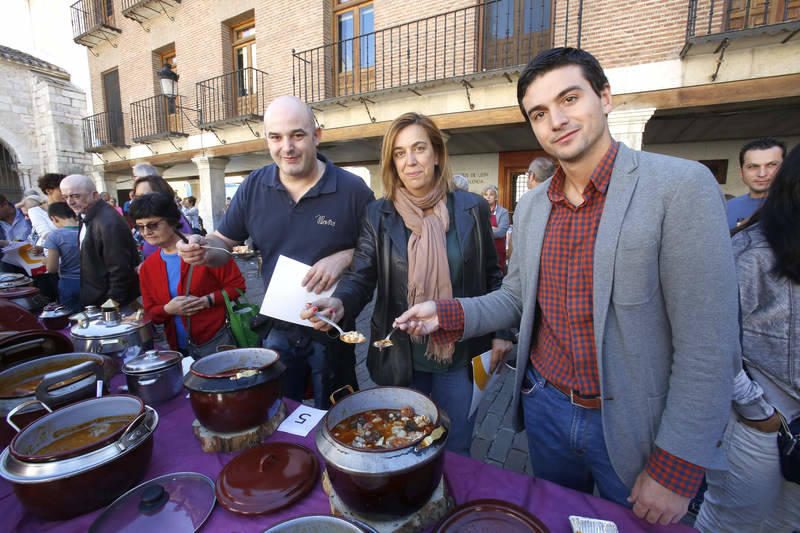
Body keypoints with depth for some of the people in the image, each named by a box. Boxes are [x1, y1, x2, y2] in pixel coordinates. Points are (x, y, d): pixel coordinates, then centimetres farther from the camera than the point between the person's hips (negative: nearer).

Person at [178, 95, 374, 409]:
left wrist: (344, 257, -23)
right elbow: (224, 242, 6)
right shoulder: (254, 187, -1)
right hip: (278, 330, 3)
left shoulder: (352, 189, -12)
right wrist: (203, 250, -16)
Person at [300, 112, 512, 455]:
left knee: (455, 453, 18)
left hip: (459, 357, 0)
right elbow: (361, 275, -8)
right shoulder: (378, 215, -2)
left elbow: (491, 276, 4)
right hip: (399, 358, 1)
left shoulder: (472, 209, -2)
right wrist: (340, 302, -28)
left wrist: (500, 333, 0)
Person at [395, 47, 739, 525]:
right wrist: (445, 315, -9)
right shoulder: (531, 206, 1)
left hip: (630, 427, -4)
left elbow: (708, 344, -17)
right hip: (545, 408, 5)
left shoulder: (681, 185, -16)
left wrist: (676, 469, -15)